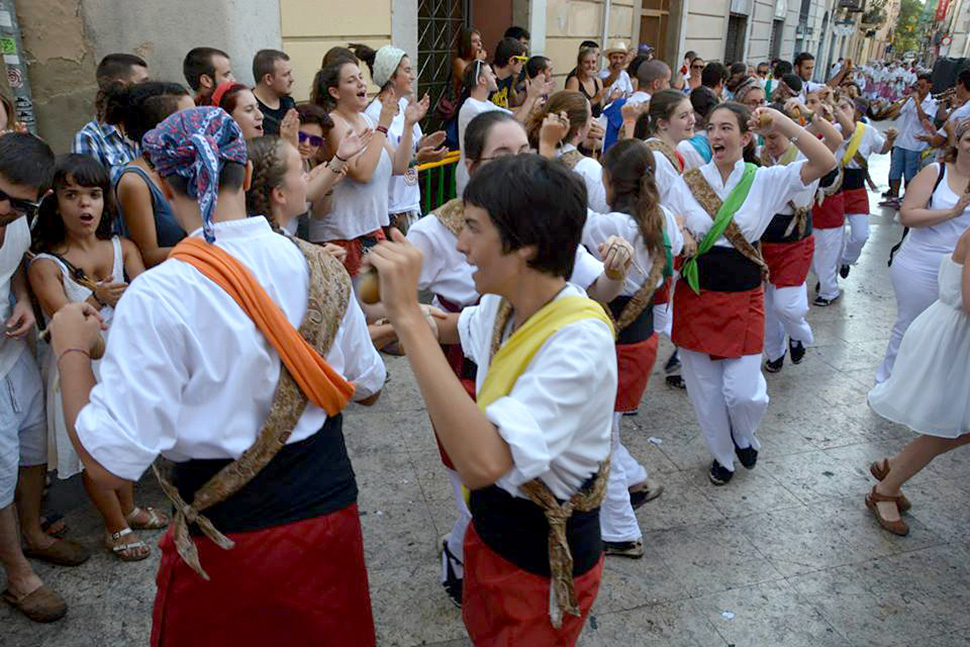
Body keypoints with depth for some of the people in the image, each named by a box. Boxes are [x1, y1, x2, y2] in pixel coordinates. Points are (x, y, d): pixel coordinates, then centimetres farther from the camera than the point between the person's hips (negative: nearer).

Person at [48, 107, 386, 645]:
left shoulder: (158, 297, -22)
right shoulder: (320, 268, -9)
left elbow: (110, 462, -19)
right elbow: (366, 387, 3)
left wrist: (71, 349, -7)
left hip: (229, 541, -3)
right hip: (331, 511, 4)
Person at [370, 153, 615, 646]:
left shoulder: (580, 340, -33)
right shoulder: (504, 303, -9)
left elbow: (481, 462, -45)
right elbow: (460, 328, 16)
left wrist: (408, 314, -43)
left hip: (545, 564, -7)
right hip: (491, 529, 7)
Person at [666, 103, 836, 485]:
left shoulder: (765, 181, -1)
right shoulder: (687, 183, -1)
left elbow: (825, 163, -12)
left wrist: (781, 122, -19)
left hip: (743, 299, -1)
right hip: (695, 298, 1)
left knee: (743, 392, -4)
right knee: (704, 389, 9)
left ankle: (744, 436, 34)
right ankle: (722, 455, 38)